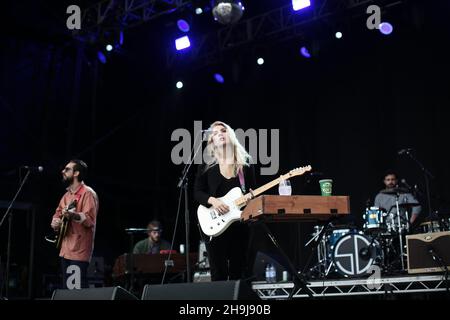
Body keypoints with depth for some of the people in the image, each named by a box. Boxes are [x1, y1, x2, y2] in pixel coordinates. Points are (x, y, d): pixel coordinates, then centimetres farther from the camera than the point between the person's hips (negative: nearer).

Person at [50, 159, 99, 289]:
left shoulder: (87, 193, -10)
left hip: (79, 250, -9)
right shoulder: (67, 195, 18)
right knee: (66, 289, 12)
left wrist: (73, 215, -36)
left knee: (78, 291, -14)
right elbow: (57, 214, 24)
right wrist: (55, 222, 2)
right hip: (66, 249, 9)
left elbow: (90, 219, -20)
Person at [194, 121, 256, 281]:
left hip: (240, 223, 1)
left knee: (237, 274, 6)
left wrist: (250, 196, -12)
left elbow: (253, 190, 10)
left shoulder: (245, 163, 7)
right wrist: (213, 200, -15)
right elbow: (197, 192, 3)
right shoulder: (206, 165, 4)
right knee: (219, 274, -1)